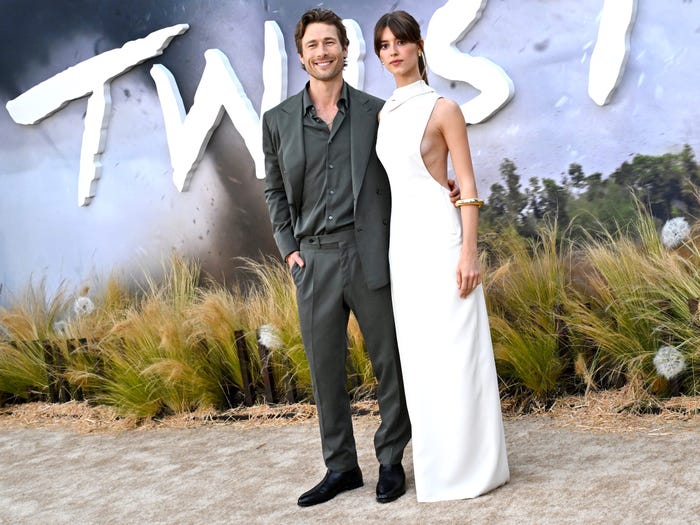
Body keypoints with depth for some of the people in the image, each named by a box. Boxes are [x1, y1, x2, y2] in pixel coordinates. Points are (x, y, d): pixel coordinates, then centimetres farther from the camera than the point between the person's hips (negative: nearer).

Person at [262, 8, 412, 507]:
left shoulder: (375, 112, 2)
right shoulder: (278, 119, 7)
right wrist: (288, 248, 6)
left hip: (371, 255, -2)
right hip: (314, 260, 2)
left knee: (389, 361, 5)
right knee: (325, 367, 9)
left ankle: (391, 460, 21)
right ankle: (341, 466, 22)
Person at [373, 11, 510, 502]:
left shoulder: (443, 108, -5)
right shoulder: (384, 115, 14)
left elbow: (468, 185, -8)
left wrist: (469, 251, -16)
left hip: (439, 236, -7)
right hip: (403, 238, 7)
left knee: (455, 351, -4)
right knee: (419, 354, 10)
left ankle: (472, 464, 7)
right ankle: (439, 462, 20)